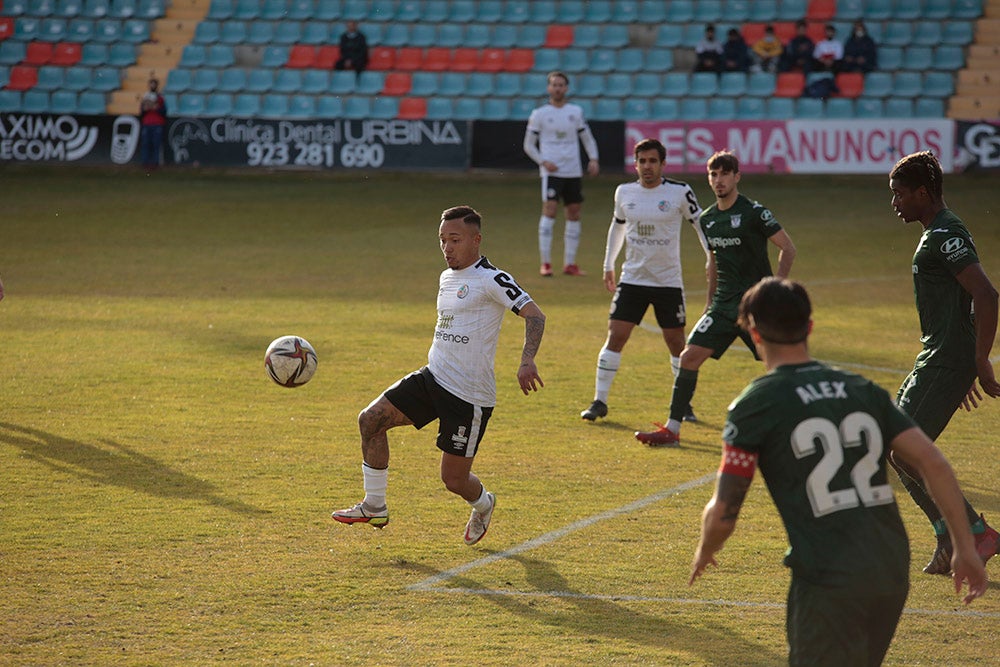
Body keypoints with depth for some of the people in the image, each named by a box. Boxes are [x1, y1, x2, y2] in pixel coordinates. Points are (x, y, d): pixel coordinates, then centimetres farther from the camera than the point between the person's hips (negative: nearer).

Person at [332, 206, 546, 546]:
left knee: (454, 480, -2)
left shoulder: (491, 280, -13)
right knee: (371, 419, -6)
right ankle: (374, 508, 6)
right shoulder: (447, 278, 13)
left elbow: (534, 314, -21)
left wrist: (527, 361, -35)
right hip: (432, 378, 8)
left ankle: (483, 505, 35)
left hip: (469, 396, -8)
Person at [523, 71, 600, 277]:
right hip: (551, 172, -4)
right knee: (549, 210, -15)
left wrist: (593, 159, 0)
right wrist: (543, 162, -10)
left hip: (574, 172, 4)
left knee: (574, 214, 5)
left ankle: (570, 264, 12)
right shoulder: (539, 114, 1)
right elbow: (528, 145, 5)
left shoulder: (576, 112, 9)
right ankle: (545, 263, -12)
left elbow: (587, 138, 16)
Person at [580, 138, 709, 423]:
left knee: (676, 342, 3)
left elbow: (701, 224, 3)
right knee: (615, 336, -6)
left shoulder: (680, 192, -7)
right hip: (632, 279, 2)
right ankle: (600, 401, 2)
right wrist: (608, 265, 22)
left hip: (669, 281, -2)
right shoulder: (624, 192, 3)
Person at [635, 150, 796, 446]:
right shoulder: (708, 219, 9)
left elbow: (788, 248, -6)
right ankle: (671, 430, 1)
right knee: (690, 356, -5)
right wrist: (711, 302, 19)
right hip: (724, 305, 6)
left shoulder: (754, 212, -10)